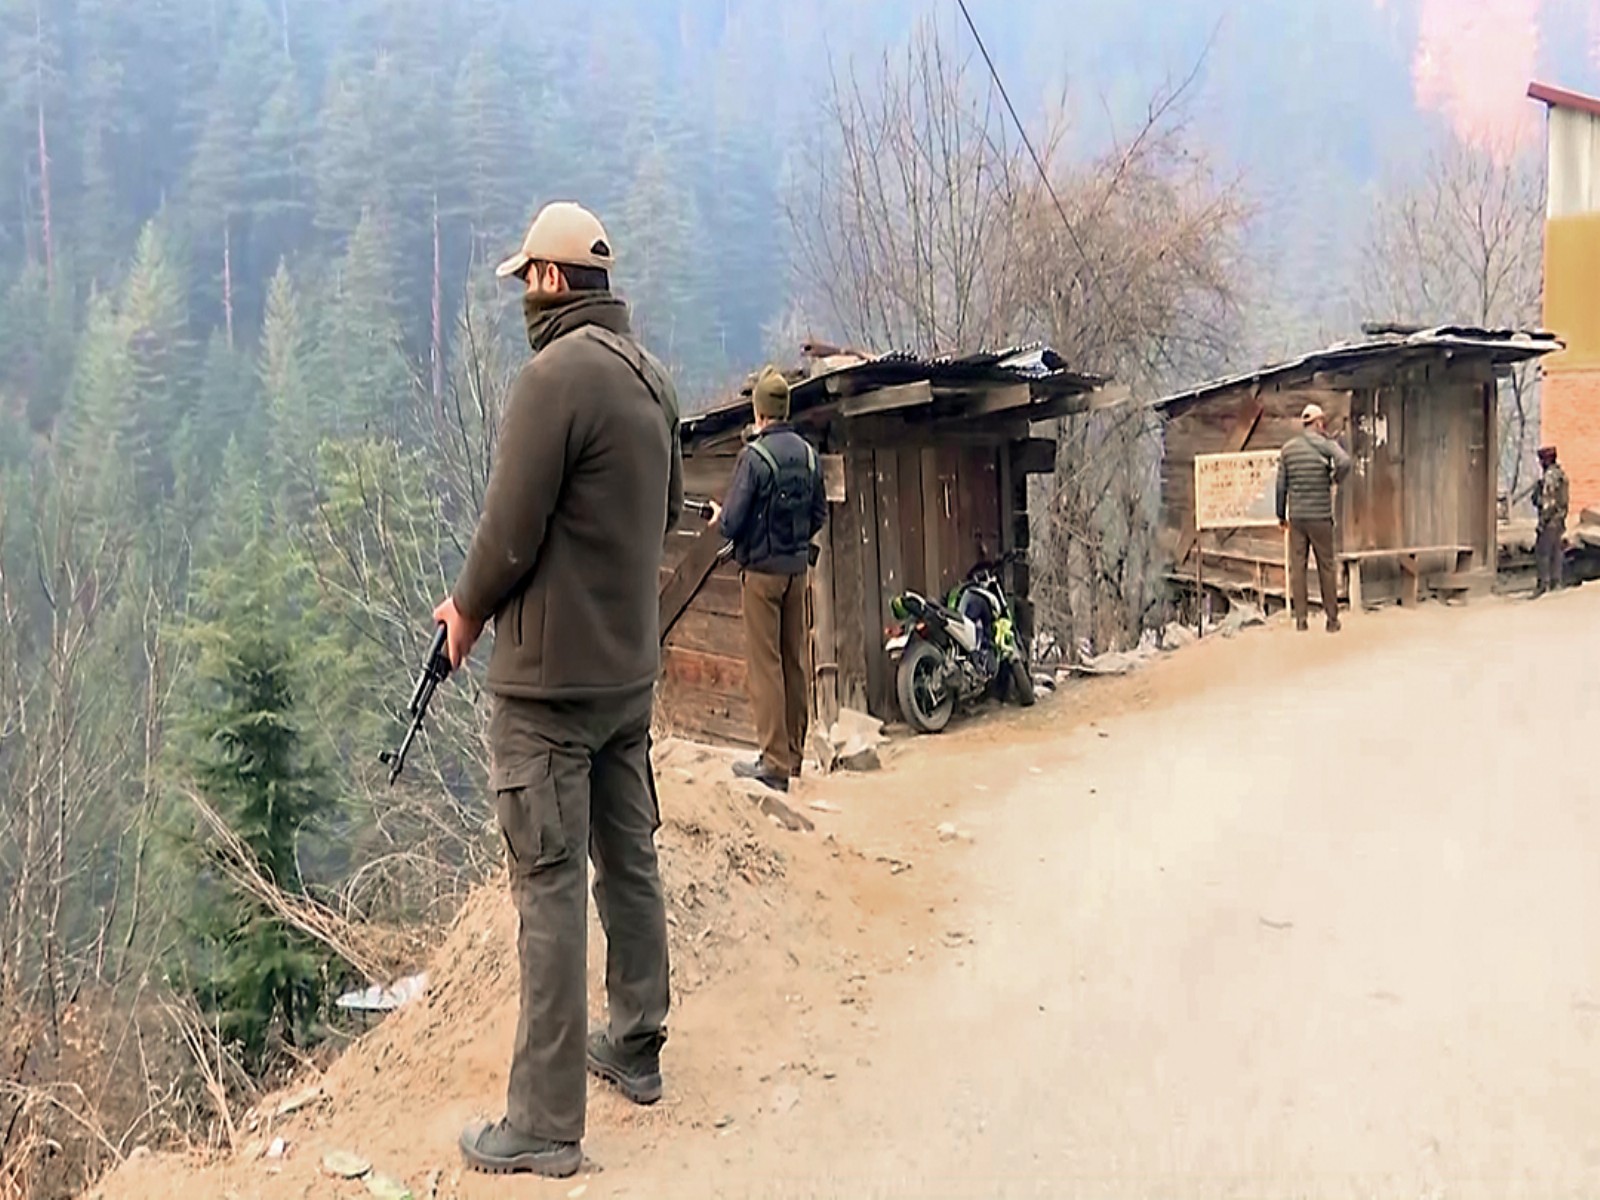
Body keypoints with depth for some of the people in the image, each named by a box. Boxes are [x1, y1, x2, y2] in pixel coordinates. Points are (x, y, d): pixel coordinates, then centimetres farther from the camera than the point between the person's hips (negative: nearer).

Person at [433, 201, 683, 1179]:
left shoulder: (557, 374, -17)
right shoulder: (654, 376, 9)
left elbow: (511, 531, -17)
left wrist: (466, 609, 1)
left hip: (551, 677, -8)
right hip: (632, 668, 8)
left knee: (551, 888, -3)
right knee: (630, 861, 17)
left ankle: (546, 1124, 5)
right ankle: (637, 1050, 32)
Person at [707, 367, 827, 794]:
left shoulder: (754, 455, -16)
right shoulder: (808, 453, 3)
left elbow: (732, 522, -16)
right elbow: (820, 515, 10)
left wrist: (719, 518, 6)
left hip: (762, 569, -6)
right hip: (798, 567, 6)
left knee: (765, 663, -2)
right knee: (795, 661, 12)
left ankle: (775, 762, -2)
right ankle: (794, 752, 21)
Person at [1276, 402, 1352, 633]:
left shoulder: (1288, 448, 6)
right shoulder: (1326, 445, -4)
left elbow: (1281, 484, 6)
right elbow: (1344, 462, -24)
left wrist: (1281, 515, 13)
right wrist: (1334, 480, -3)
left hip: (1296, 516, 2)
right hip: (1320, 516, -2)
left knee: (1297, 566, 5)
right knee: (1326, 567, 6)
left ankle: (1300, 618, 4)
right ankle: (1332, 619, 11)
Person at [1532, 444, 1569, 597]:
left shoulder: (1549, 476, -18)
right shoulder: (1561, 474, 12)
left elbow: (1547, 501, -22)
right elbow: (1563, 498, 17)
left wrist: (1542, 521, -19)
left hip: (1550, 519, -10)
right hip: (1560, 519, 10)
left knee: (1542, 552, -6)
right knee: (1556, 550, 13)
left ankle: (1544, 583, -7)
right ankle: (1556, 581, 18)